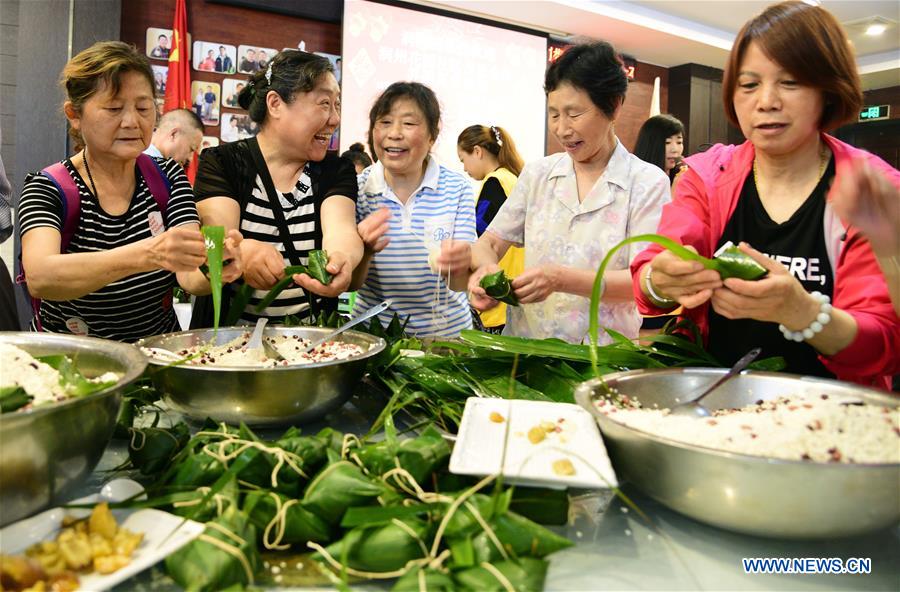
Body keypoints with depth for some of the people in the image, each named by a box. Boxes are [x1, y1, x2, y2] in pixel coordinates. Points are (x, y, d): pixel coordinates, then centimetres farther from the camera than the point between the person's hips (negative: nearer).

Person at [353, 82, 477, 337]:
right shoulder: (358, 188, -4)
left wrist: (458, 264, -29)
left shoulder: (457, 188, -5)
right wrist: (364, 250, -24)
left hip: (445, 331, 1)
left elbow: (459, 285, -7)